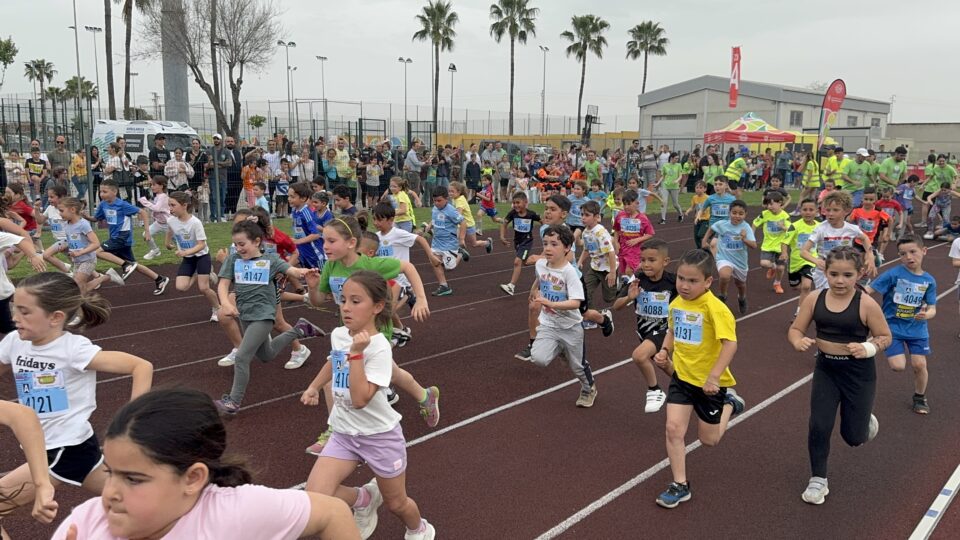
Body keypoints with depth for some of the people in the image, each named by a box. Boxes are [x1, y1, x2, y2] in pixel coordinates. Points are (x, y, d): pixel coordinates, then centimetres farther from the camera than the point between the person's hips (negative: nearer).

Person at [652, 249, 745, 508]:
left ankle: (730, 403, 40)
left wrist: (714, 377, -33)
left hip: (709, 382, -5)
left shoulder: (714, 308, -23)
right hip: (682, 377, 5)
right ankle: (680, 486, 9)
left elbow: (730, 343, -28)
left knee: (708, 439, 12)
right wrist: (664, 351, -2)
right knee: (673, 428, -6)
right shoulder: (676, 304, -2)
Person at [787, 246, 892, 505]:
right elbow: (795, 329, -1)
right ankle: (818, 480, 16)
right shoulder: (814, 299, -8)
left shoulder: (866, 304, -16)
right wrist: (799, 341, -24)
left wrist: (867, 348, -25)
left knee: (853, 436, 9)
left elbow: (885, 337, -5)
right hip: (825, 370, 2)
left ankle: (867, 422, 47)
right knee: (818, 426, -4)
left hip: (859, 373, -2)